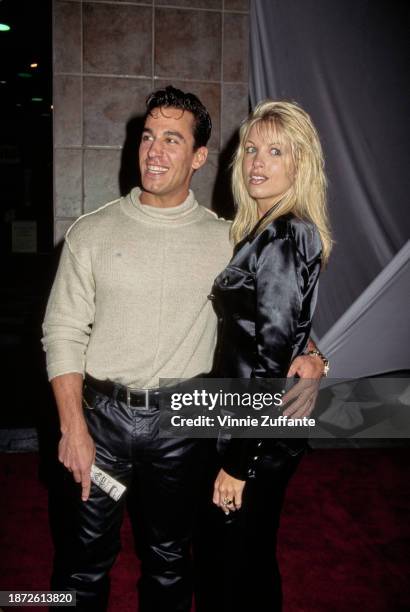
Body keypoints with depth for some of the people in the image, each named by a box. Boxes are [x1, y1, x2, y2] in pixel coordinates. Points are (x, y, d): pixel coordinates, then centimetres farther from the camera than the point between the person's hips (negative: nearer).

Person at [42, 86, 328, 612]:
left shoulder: (225, 241, 1)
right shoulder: (92, 232, -2)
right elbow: (63, 332, -3)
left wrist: (306, 354, -15)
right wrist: (73, 428, -10)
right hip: (99, 415, 0)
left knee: (168, 559, 19)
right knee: (84, 561, 13)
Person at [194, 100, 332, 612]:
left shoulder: (283, 237, -19)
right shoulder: (265, 229, 9)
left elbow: (271, 358, -22)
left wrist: (240, 462, -17)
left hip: (260, 435, -9)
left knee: (237, 566, 10)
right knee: (216, 547, 24)